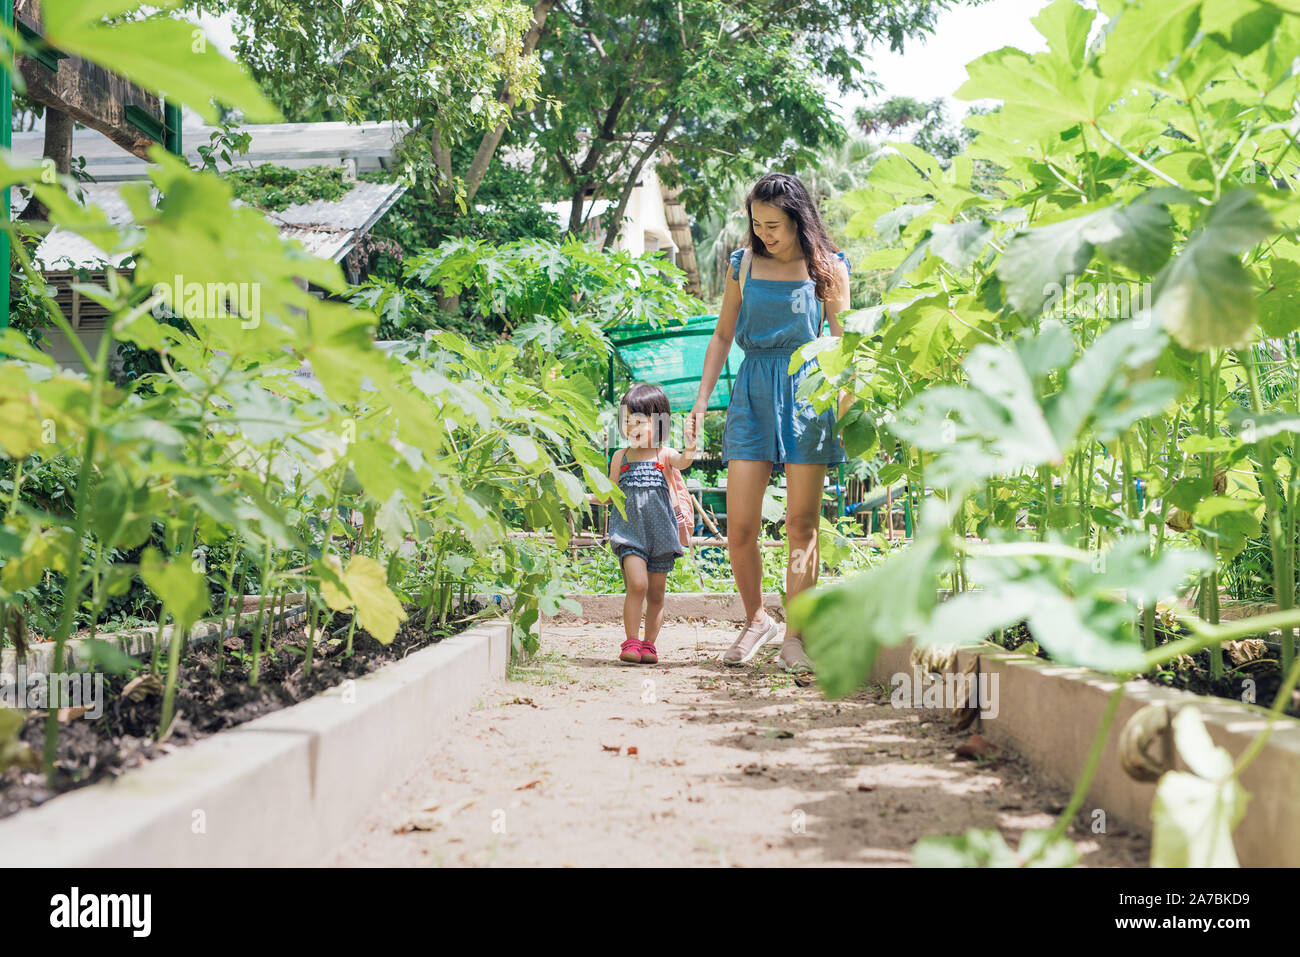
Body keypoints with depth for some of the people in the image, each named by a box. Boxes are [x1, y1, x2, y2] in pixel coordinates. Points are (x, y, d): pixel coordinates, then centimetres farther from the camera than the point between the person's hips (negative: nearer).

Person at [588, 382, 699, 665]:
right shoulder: (621, 457, 8)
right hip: (630, 528, 0)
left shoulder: (664, 455, 2)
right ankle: (631, 642, -10)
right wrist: (584, 497, 1)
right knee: (637, 584, -17)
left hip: (659, 530, 0)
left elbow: (682, 462, -22)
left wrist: (690, 449, -43)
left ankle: (648, 644, 17)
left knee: (656, 593, 5)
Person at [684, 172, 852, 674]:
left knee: (802, 523, -3)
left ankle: (794, 637, 5)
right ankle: (756, 620, 18)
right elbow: (723, 336, 15)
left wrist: (846, 400, -8)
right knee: (739, 527, -4)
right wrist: (701, 400, 8)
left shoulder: (828, 267, 5)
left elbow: (842, 340, 5)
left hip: (808, 391, -2)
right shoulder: (743, 265, 10)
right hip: (752, 392, 2)